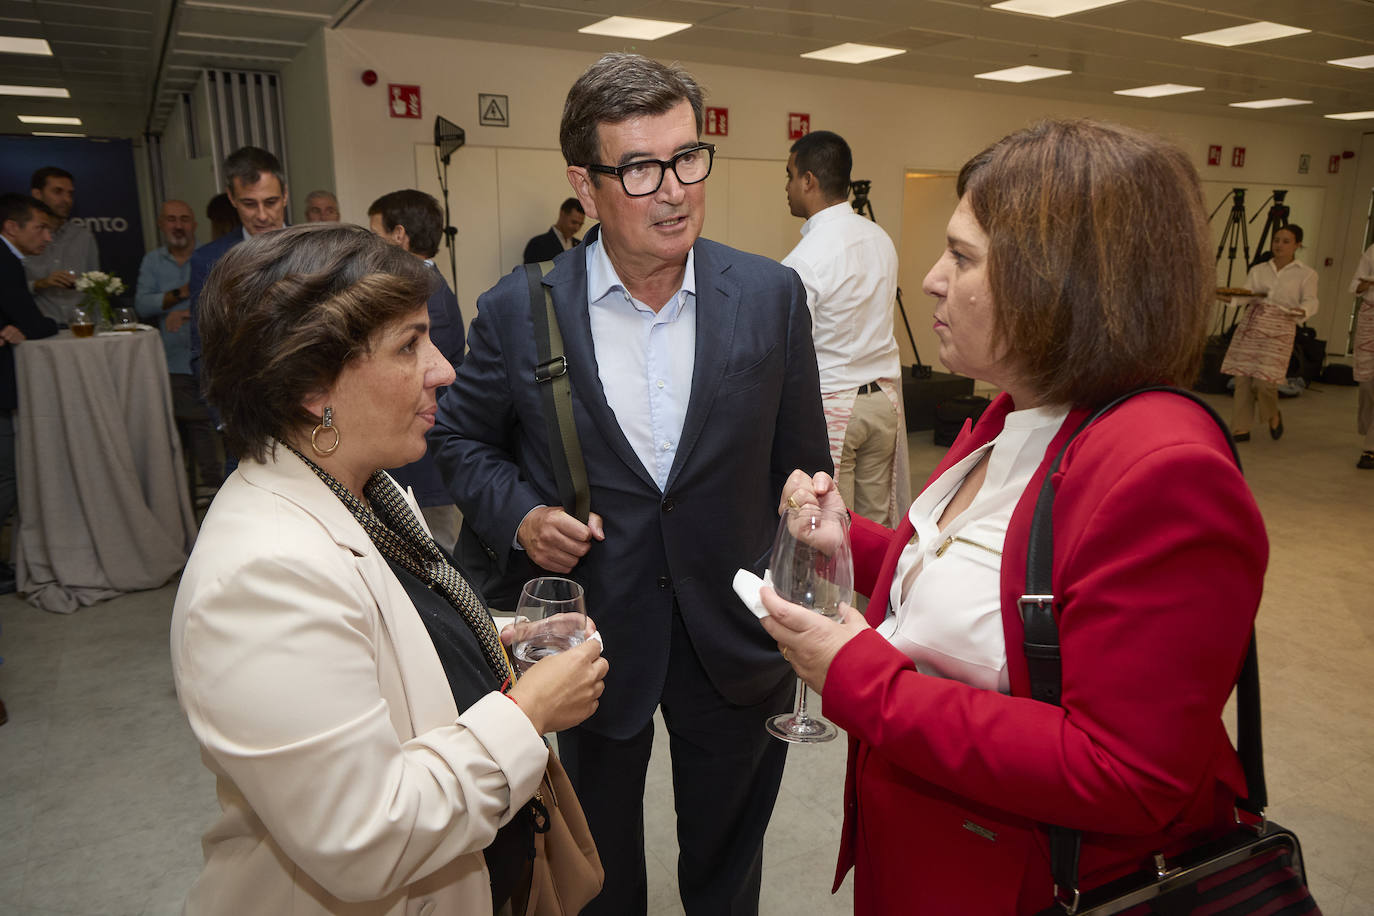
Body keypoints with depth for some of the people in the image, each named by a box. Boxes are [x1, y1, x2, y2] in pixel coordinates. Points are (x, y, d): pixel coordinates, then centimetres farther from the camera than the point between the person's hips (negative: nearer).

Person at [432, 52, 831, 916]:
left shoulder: (772, 295, -8)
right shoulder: (517, 311, -11)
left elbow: (803, 465, 0)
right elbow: (462, 437, 5)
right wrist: (517, 514, -14)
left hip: (734, 637, 1)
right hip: (586, 637, 0)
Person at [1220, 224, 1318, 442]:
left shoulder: (1306, 274, 9)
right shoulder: (1258, 270, 17)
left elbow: (1310, 301, 0)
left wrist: (1301, 311, -23)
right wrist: (1229, 297, -16)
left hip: (1280, 329, -3)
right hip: (1250, 324, 3)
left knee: (1264, 381, -13)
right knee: (1242, 378, -3)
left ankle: (1274, 416, 17)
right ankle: (1241, 429, 6)